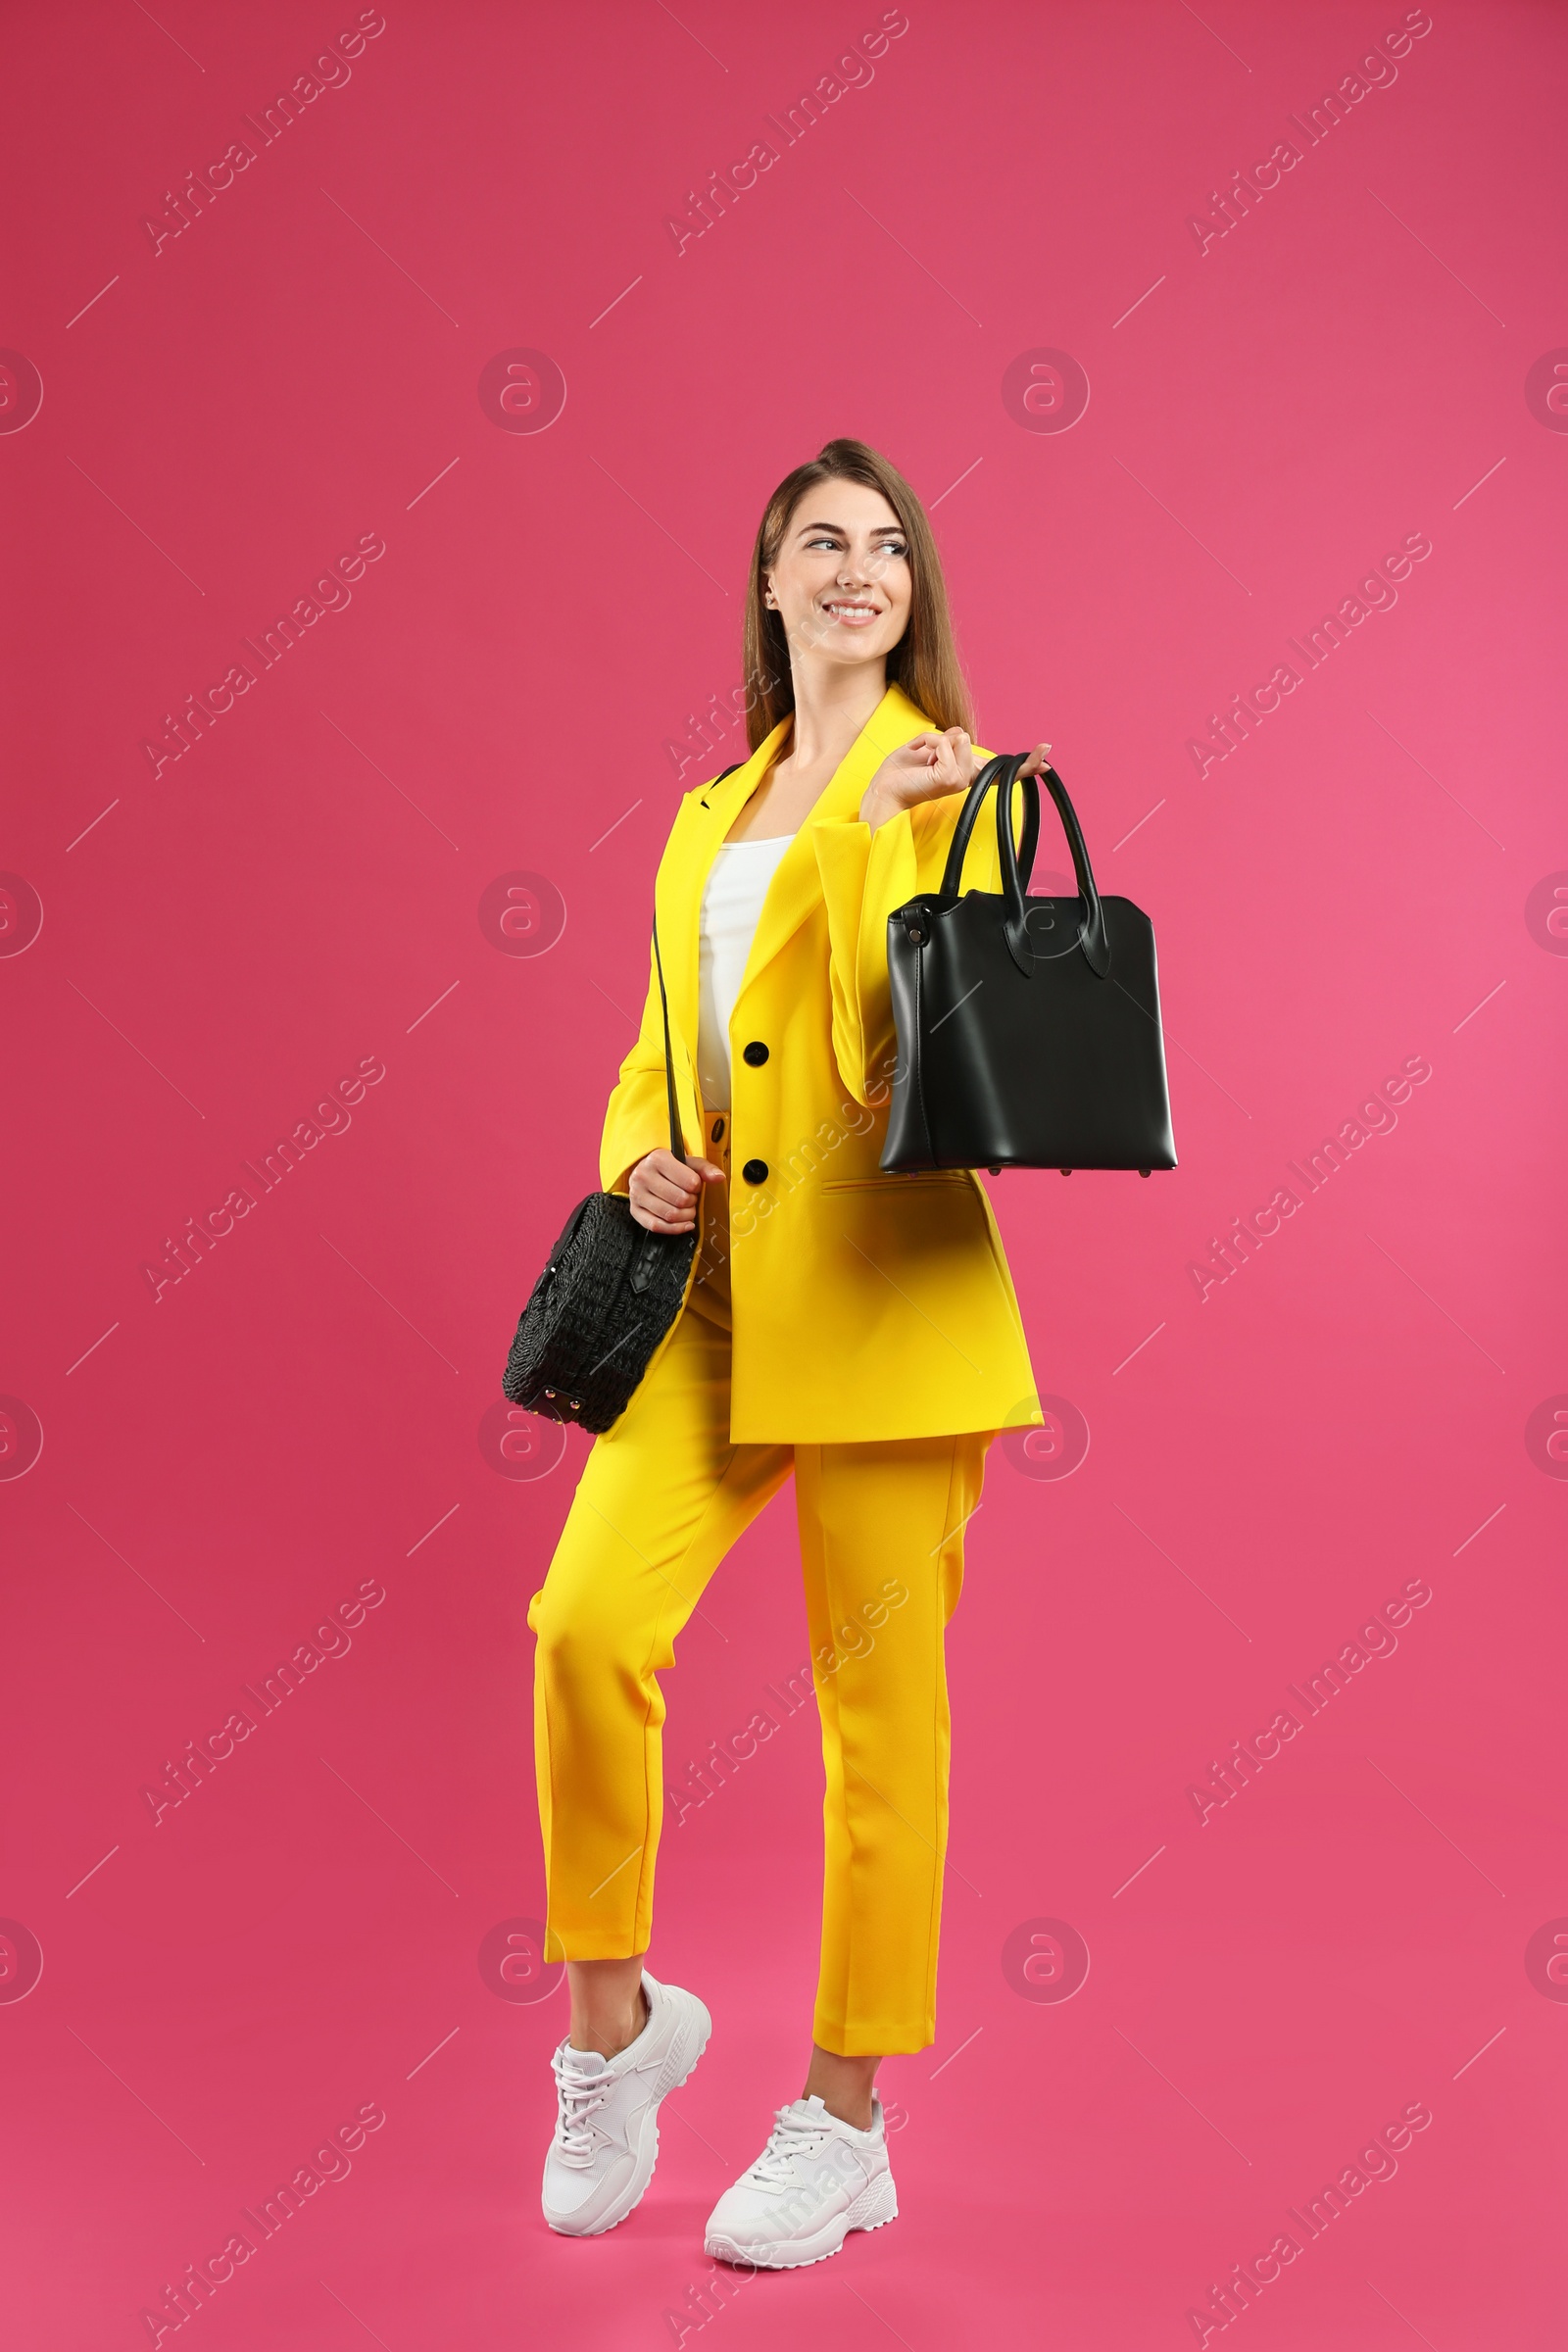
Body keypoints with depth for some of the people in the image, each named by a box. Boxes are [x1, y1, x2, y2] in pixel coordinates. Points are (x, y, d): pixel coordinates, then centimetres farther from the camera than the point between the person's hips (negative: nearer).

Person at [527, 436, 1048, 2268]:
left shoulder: (946, 783, 3)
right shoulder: (708, 814, 21)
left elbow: (896, 1050, -8)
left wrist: (877, 830, -16)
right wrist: (634, 1163, 2)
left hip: (881, 1290, -4)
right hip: (711, 1292, 5)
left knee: (875, 1697, 0)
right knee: (587, 1623, -12)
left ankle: (844, 2125, 16)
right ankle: (615, 2021, 12)